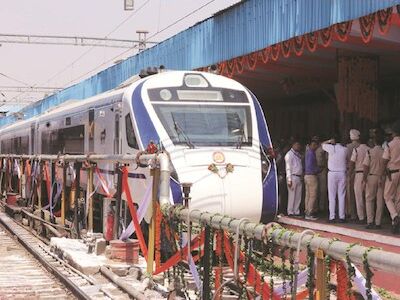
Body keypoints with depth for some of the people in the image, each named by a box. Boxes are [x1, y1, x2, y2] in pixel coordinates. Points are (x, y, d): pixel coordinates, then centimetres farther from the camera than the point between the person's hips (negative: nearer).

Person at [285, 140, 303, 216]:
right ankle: (290, 212, 1)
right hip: (293, 177, -8)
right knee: (292, 196, -5)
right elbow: (288, 168, -10)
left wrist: (302, 176, 9)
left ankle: (296, 212, 14)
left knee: (298, 196, 8)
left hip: (299, 178, 8)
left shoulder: (298, 155, 17)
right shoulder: (289, 154, -6)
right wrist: (289, 180, -15)